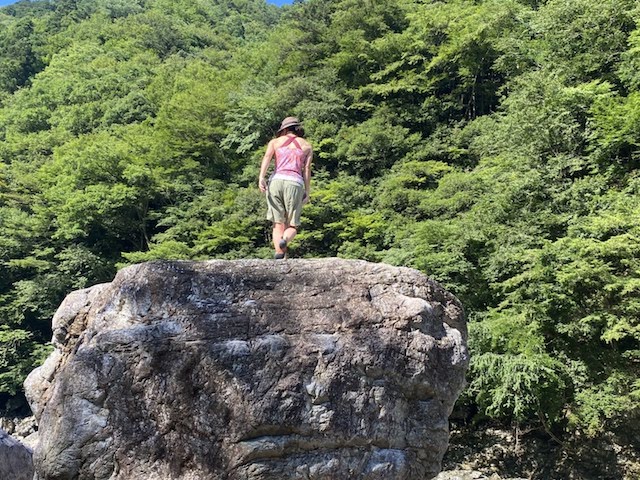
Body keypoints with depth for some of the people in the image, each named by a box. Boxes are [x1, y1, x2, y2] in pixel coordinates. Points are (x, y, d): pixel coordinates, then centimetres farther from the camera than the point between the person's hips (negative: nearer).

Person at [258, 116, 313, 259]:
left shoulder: (275, 141, 18)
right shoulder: (307, 146, 19)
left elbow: (267, 157, -2)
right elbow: (307, 169, 7)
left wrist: (261, 177, -15)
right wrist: (307, 192, 5)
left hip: (276, 181, 1)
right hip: (294, 183, -1)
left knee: (278, 224, 9)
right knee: (292, 226, 8)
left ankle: (279, 256, -9)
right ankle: (285, 240, -27)